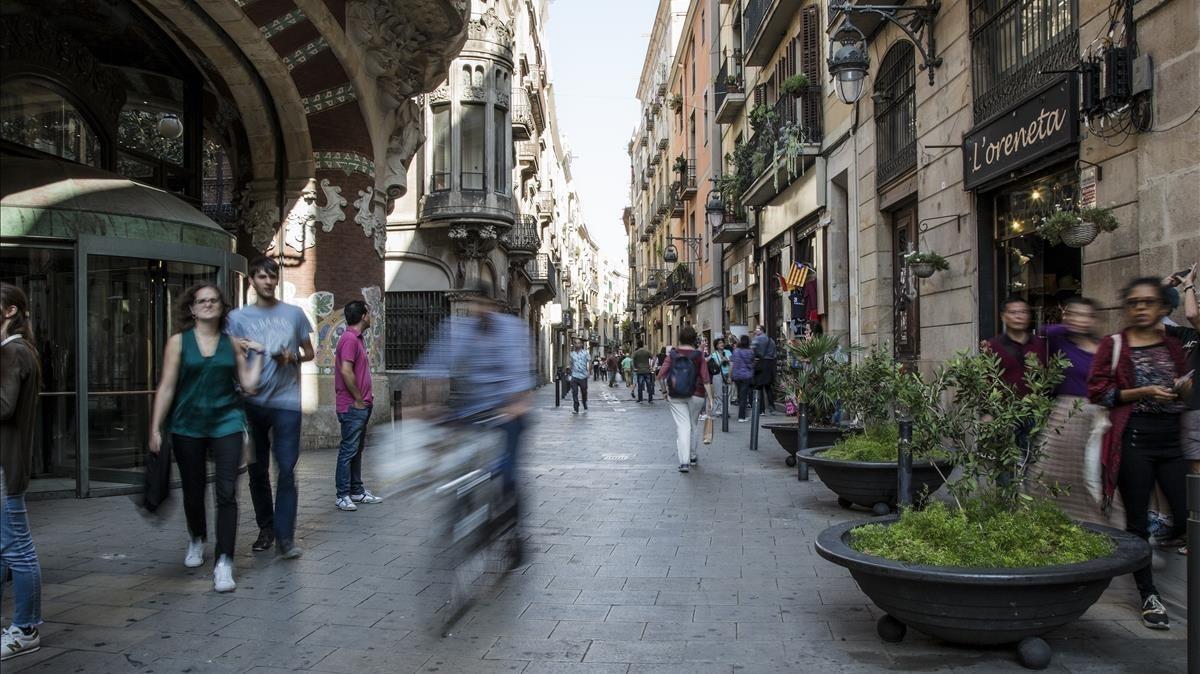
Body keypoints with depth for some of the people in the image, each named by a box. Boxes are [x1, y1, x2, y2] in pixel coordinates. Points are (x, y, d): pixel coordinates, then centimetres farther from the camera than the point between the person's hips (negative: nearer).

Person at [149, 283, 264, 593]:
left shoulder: (233, 344, 5)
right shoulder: (179, 342, 1)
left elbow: (249, 386, 4)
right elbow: (166, 387, -2)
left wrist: (258, 355, -2)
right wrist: (155, 428, -5)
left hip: (226, 423, 0)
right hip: (188, 426, 0)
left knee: (226, 492, -10)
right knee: (193, 492, 15)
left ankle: (223, 563, -7)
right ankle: (197, 541, 43)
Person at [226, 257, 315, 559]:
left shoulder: (294, 313, 7)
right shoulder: (238, 317, 6)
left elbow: (310, 353, 13)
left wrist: (293, 357, -7)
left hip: (286, 402, -1)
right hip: (252, 402, 1)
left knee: (286, 470, -8)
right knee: (257, 470, 10)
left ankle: (284, 537, -5)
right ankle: (266, 528, 24)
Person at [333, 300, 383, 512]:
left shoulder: (357, 338, 16)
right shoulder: (349, 339, -16)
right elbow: (346, 371, -24)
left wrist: (365, 399, 15)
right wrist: (358, 400, -17)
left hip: (361, 406, 10)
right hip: (352, 407, -10)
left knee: (357, 450, 15)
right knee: (349, 450, -5)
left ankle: (357, 491, 22)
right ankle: (342, 496, 1)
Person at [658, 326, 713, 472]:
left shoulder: (672, 354, -3)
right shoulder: (699, 356, -6)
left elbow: (661, 374, -8)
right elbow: (706, 379, -8)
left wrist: (667, 389, 6)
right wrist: (710, 397, -3)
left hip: (675, 396, 0)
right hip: (696, 395, 0)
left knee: (682, 426, 0)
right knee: (694, 424, 18)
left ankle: (684, 461, -11)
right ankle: (693, 456, 32)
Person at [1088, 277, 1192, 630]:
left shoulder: (1173, 346, 14)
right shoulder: (1113, 345, 1)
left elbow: (1183, 393, 25)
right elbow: (1097, 392, -5)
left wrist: (1186, 387, 2)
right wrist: (1142, 392, -14)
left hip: (1171, 438, 4)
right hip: (1134, 439, -4)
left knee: (1189, 516, -5)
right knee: (1137, 520, 2)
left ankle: (1170, 538, 30)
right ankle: (1149, 596, 14)